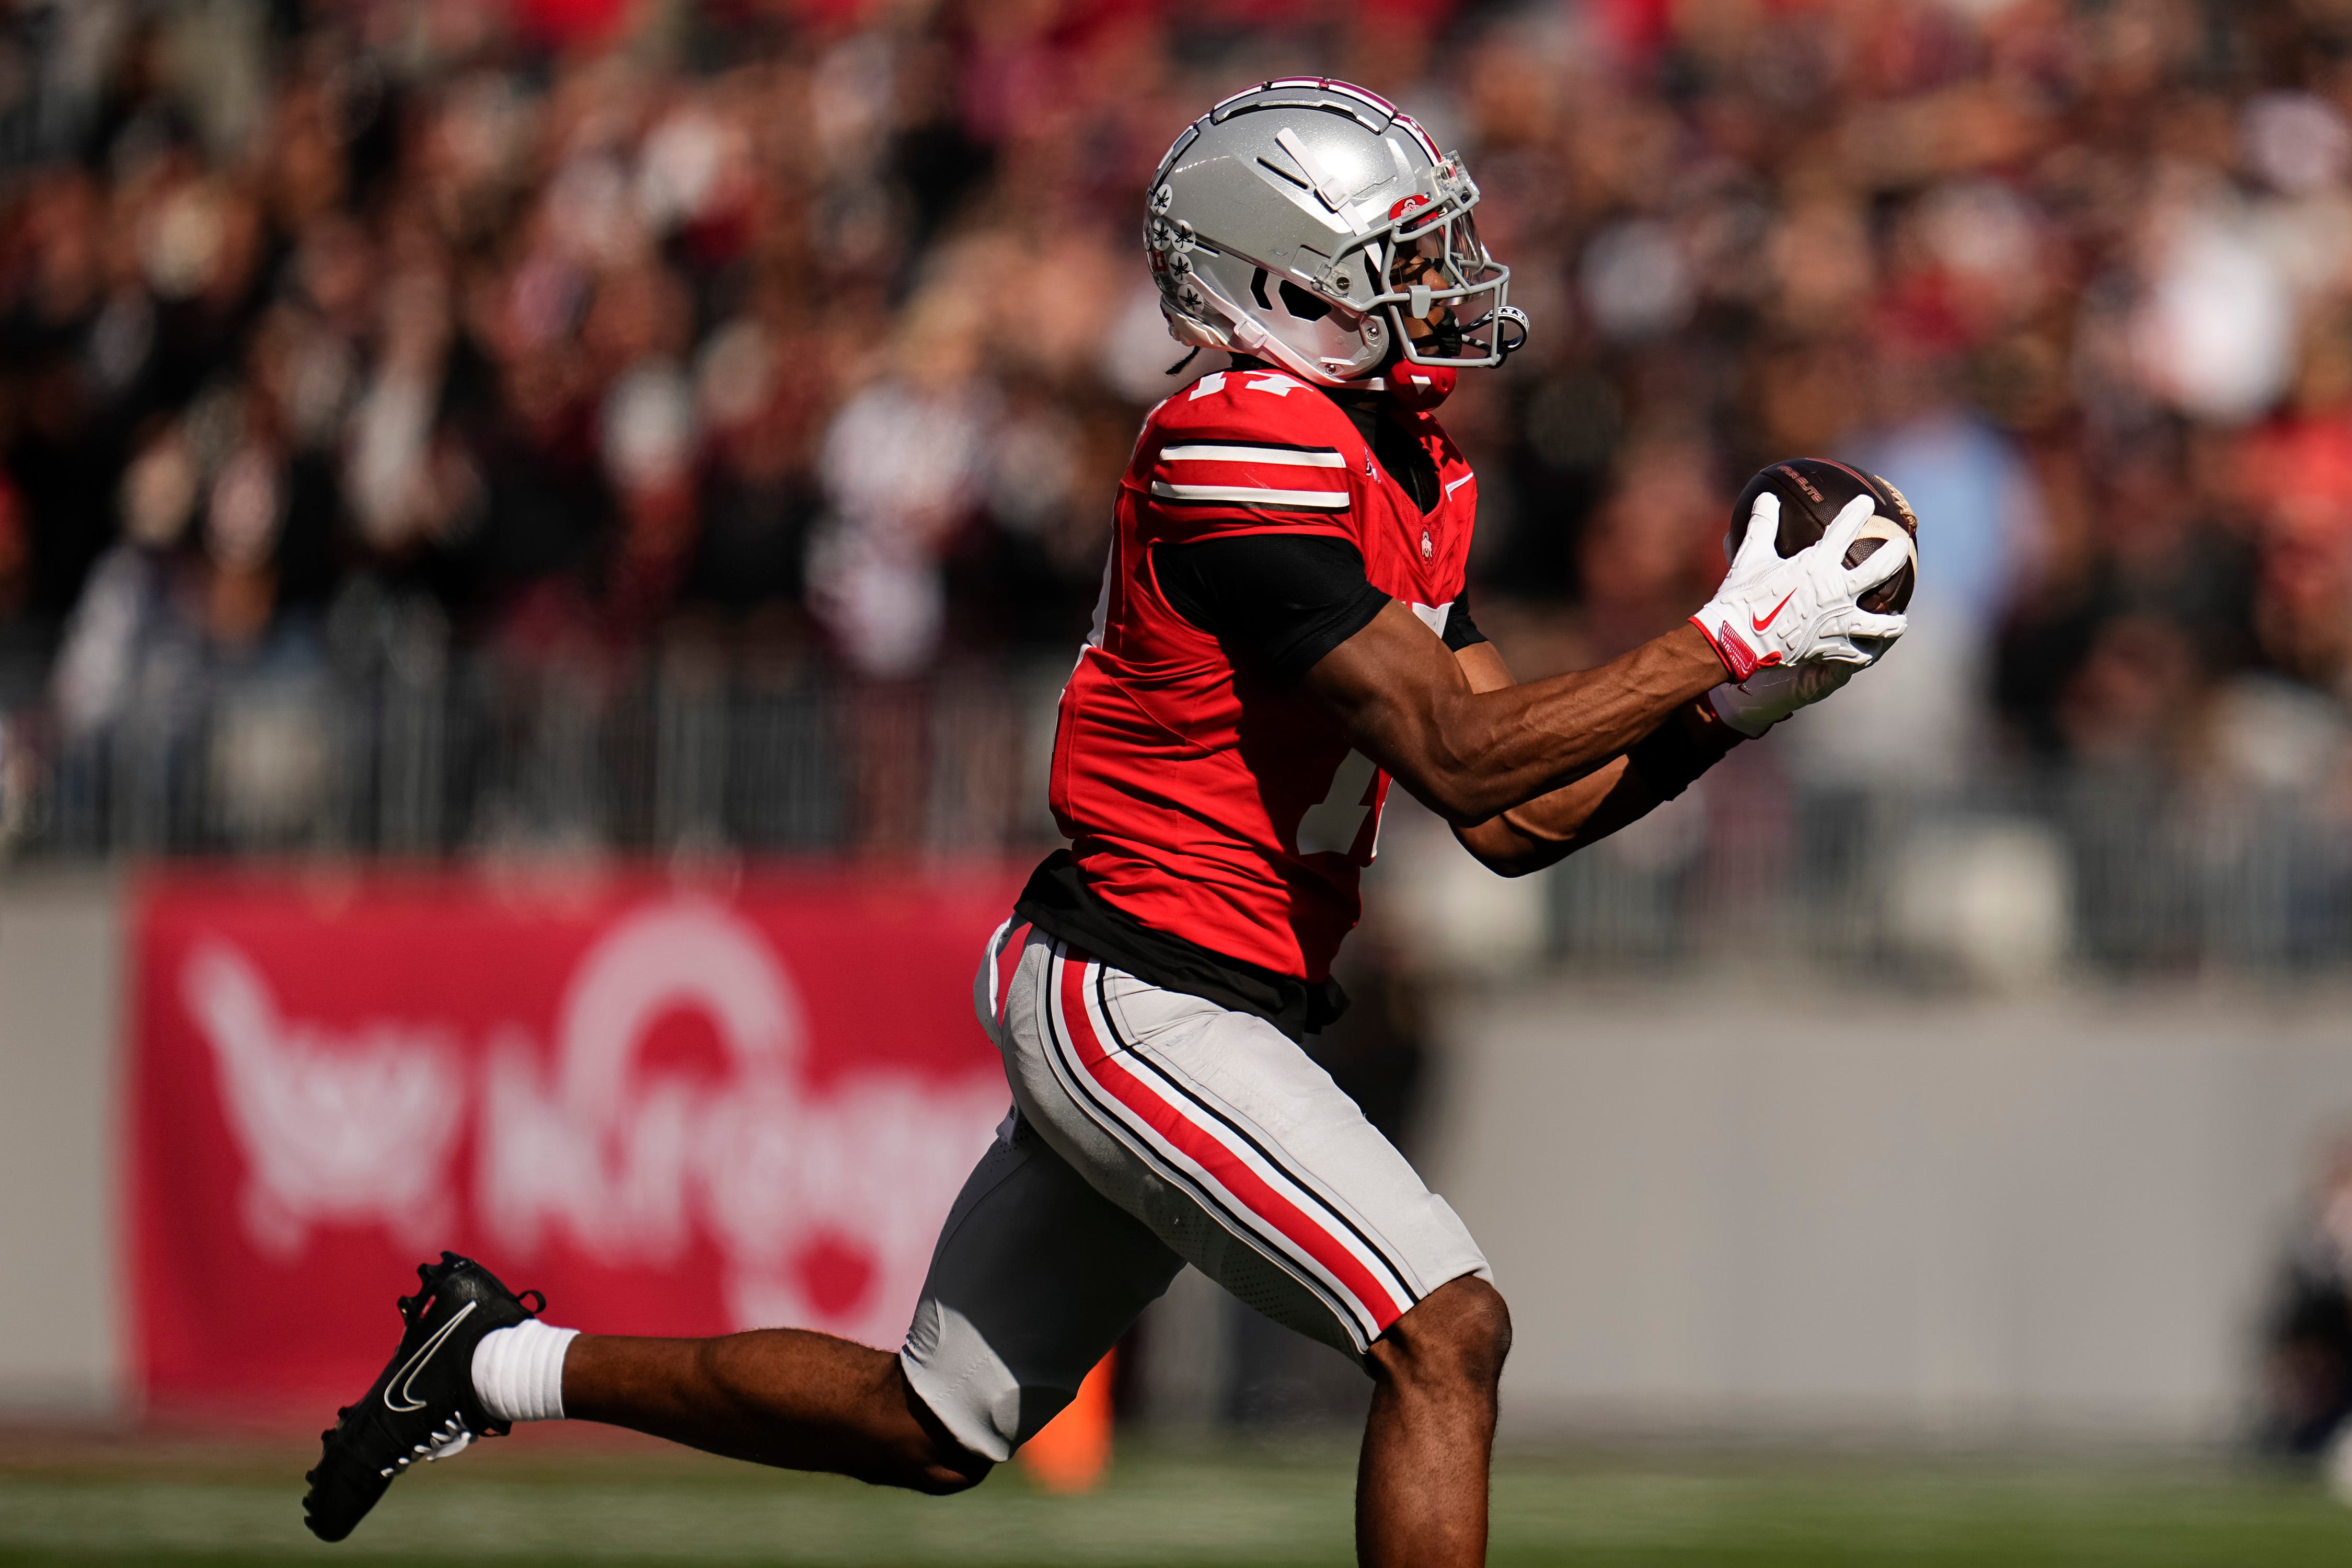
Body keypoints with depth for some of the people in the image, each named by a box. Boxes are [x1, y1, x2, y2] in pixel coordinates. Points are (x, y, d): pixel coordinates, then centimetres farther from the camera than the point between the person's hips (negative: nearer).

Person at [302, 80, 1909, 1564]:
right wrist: (1726, 645, -19)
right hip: (1146, 996, -10)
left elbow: (1516, 825, 12)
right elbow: (1460, 759, -23)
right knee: (1446, 1335, -17)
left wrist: (1717, 717, 0)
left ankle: (504, 1359, 31)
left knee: (937, 1428, 18)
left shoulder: (1407, 468, 12)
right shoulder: (1250, 456, -19)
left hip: (1134, 998, 10)